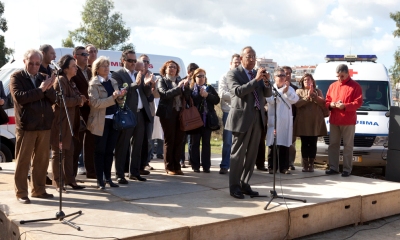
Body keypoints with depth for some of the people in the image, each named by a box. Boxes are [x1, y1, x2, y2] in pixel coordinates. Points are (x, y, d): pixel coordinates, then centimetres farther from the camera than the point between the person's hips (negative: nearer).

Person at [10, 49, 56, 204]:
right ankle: (21, 193, 10)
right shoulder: (16, 78, -1)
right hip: (26, 126, -5)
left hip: (44, 125, 5)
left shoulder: (43, 78, 14)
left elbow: (53, 99, 7)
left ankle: (38, 190, 22)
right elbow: (19, 97, -16)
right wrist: (40, 90, -18)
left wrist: (48, 89, -12)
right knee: (23, 161, 2)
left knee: (42, 160, 11)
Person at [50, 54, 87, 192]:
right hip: (60, 122, -9)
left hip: (70, 122, 9)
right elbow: (61, 101, -22)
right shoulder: (60, 81, -12)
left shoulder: (71, 82, 17)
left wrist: (81, 99, 2)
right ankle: (58, 183, 7)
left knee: (69, 152, 11)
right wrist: (79, 100, -12)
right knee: (58, 153, 0)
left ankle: (69, 180, 17)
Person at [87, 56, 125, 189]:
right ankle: (100, 180, 8)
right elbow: (95, 103, -17)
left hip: (114, 120, 5)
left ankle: (108, 178, 19)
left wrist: (120, 96, -7)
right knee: (100, 151, 2)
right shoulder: (93, 84, -5)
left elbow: (119, 101, 15)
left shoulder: (113, 82, 12)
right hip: (101, 121, -5)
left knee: (110, 151, 11)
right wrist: (112, 98, -23)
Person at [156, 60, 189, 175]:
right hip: (168, 113, -4)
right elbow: (165, 94, -14)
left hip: (180, 113, 4)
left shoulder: (179, 81, 15)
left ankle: (177, 166, 11)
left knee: (179, 140, 3)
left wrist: (186, 86, -8)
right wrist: (178, 87, -19)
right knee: (169, 140, 1)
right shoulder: (162, 81, 3)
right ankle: (169, 168, 7)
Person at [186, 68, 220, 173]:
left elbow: (217, 100, 1)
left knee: (206, 143, 5)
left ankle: (206, 166, 10)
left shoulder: (210, 88, 11)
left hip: (207, 119, 2)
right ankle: (195, 166, 10)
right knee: (195, 143, 3)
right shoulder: (190, 89, 3)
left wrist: (207, 95, -11)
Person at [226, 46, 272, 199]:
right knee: (238, 154, 0)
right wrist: (256, 79, -21)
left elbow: (267, 94, 12)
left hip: (257, 118, 6)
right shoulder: (233, 74, -3)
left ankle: (244, 184, 19)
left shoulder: (257, 74, 15)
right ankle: (234, 186, 8)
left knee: (251, 154, 9)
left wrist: (266, 81, -6)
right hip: (242, 118, -6)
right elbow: (238, 91, -20)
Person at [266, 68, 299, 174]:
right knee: (273, 144, -2)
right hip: (274, 120, -3)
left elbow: (295, 99, 0)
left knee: (285, 144, 2)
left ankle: (284, 167, 7)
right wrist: (282, 91, -16)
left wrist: (287, 91, -13)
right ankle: (271, 167, 4)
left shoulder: (290, 88, 14)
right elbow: (270, 100, -14)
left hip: (286, 120, 3)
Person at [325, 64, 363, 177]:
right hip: (333, 121, 5)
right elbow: (327, 101, 16)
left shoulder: (355, 86, -1)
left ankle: (347, 169, 6)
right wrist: (331, 104, -7)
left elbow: (358, 102, -8)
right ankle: (333, 167, 15)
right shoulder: (332, 86, 13)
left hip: (348, 122, -4)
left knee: (348, 146, 0)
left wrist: (345, 106, -20)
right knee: (333, 145, 7)